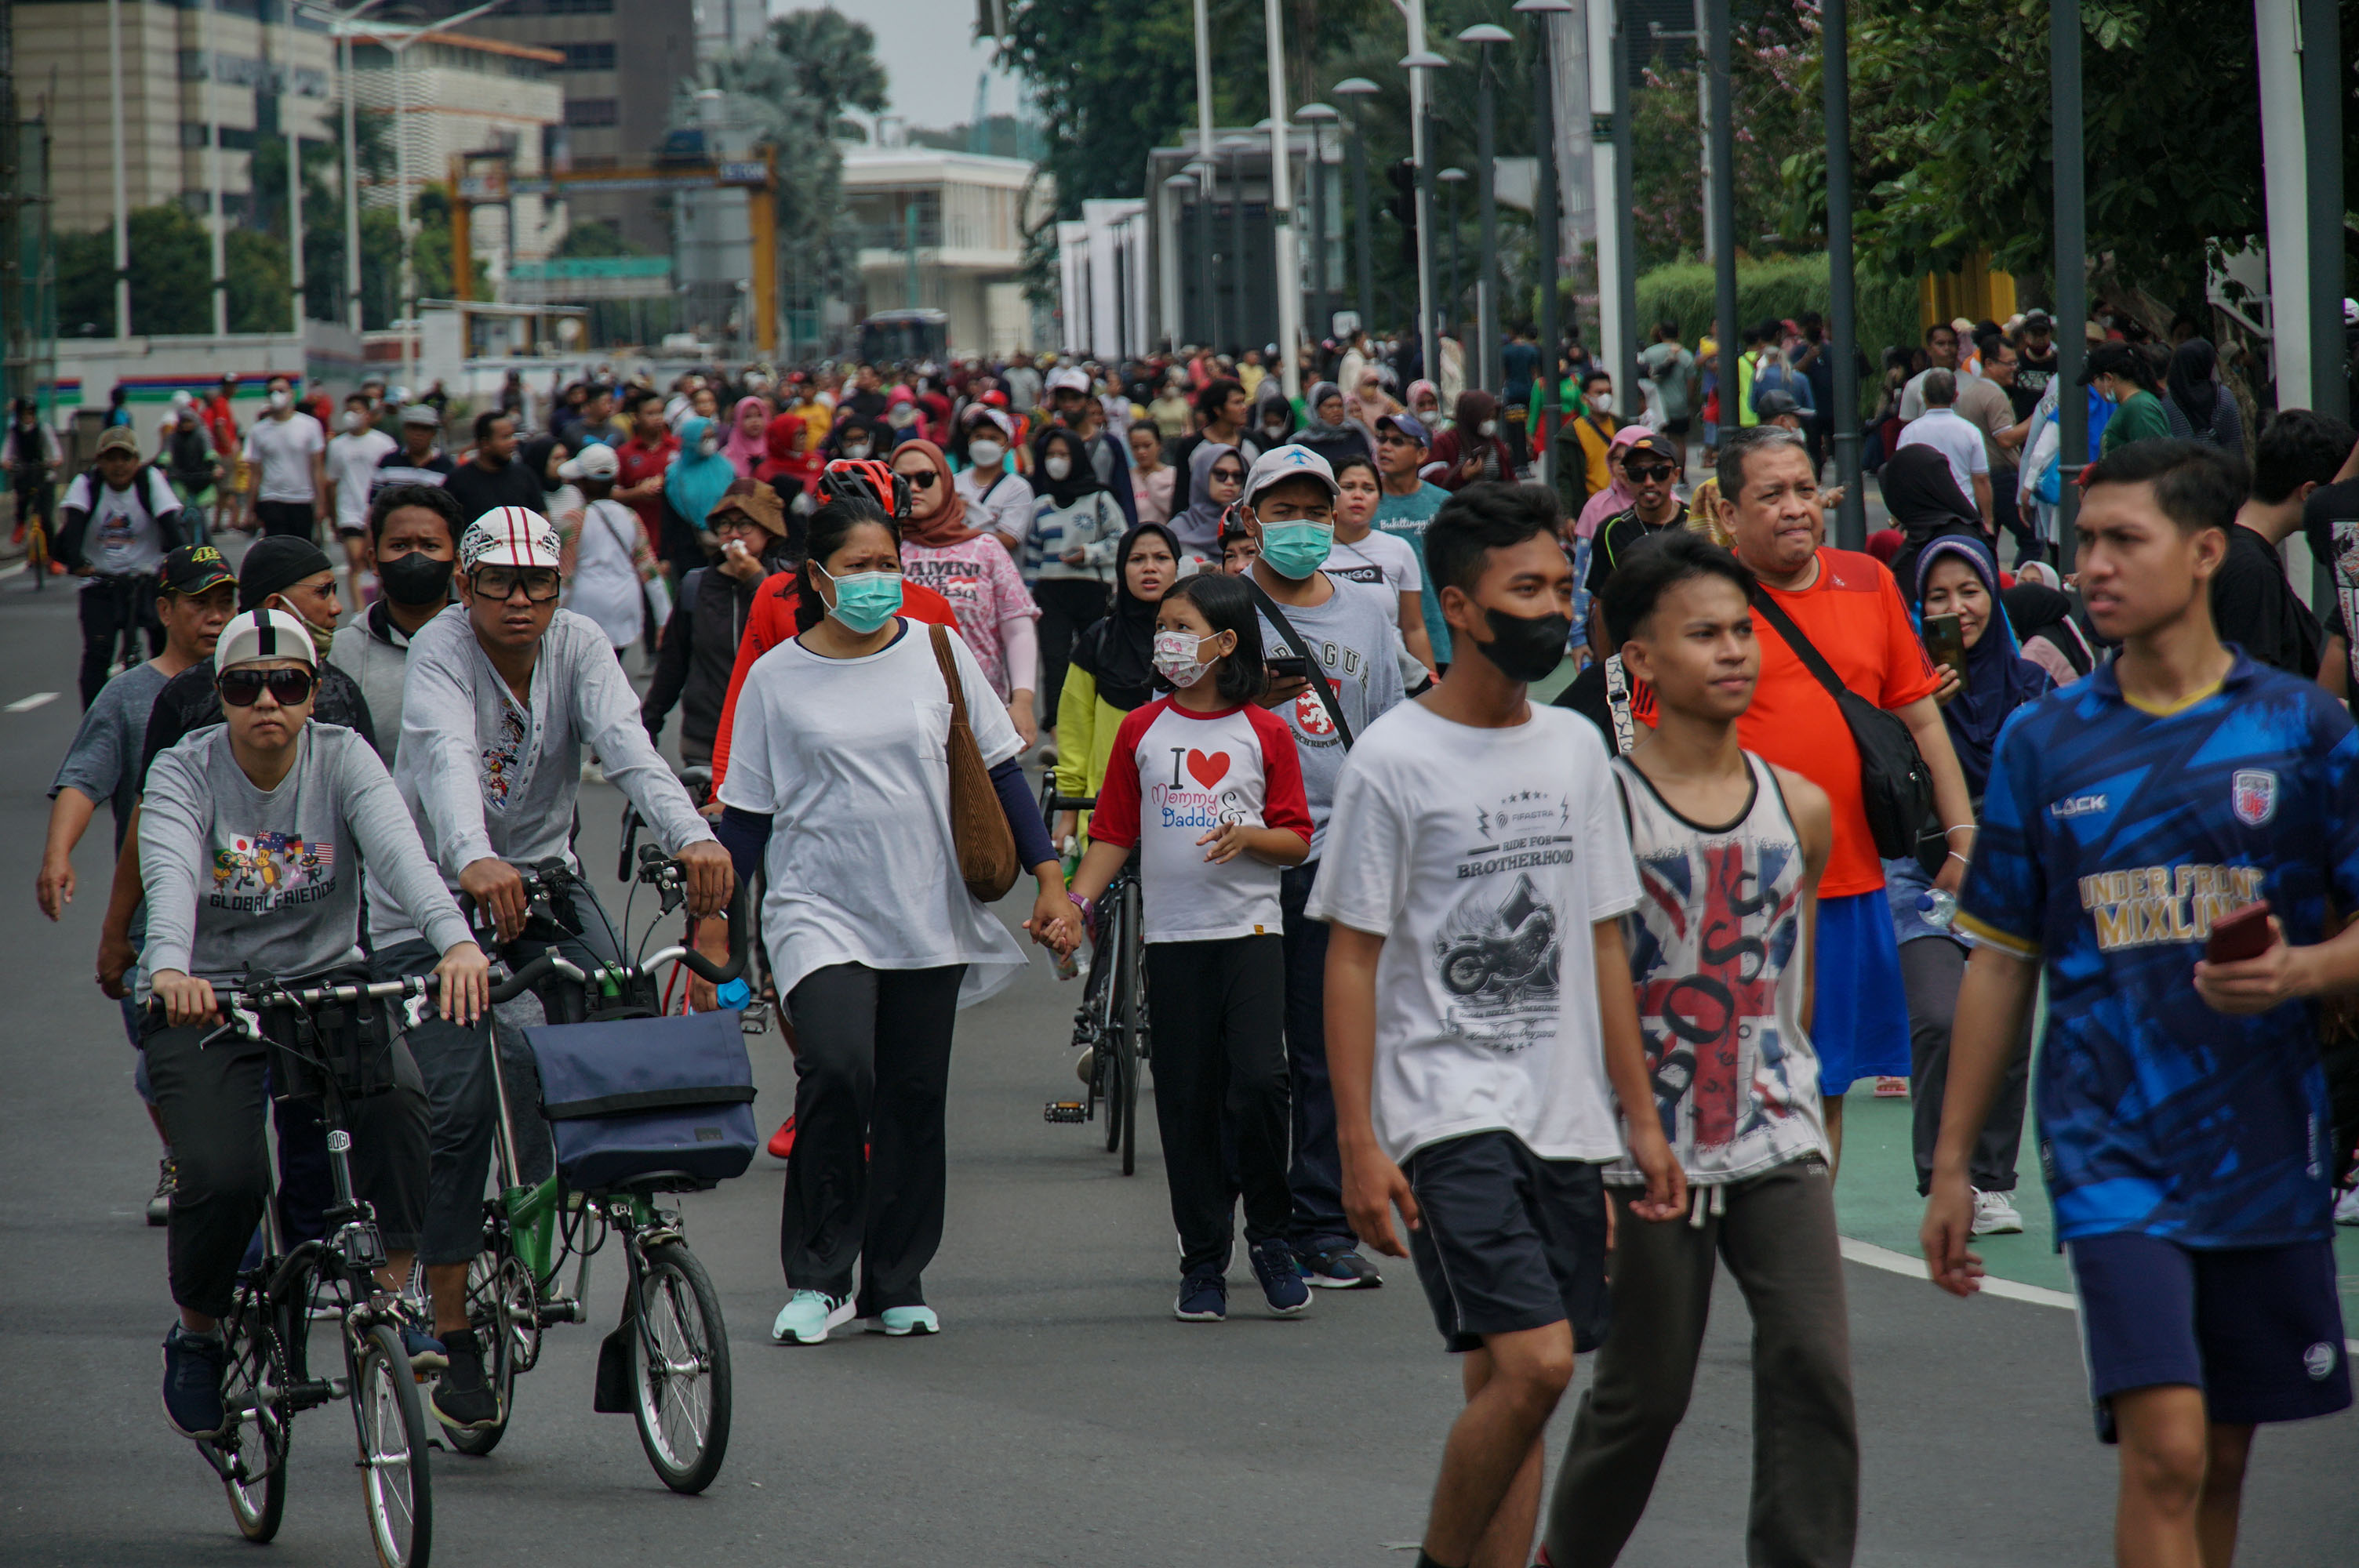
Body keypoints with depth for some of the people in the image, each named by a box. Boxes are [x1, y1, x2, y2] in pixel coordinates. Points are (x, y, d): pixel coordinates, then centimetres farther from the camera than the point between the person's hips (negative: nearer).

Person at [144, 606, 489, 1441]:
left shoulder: (342, 758, -5)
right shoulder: (184, 772, -8)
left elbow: (398, 850, -23)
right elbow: (170, 872, -28)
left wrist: (455, 940, -43)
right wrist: (170, 966, -50)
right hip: (207, 1002, -1)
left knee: (394, 1096, -31)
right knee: (223, 1177, -22)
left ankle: (392, 1299, -21)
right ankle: (196, 1333, 8)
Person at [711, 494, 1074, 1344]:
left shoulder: (937, 652, 5)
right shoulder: (778, 678, 2)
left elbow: (999, 772, 10)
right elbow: (746, 814, 7)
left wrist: (1049, 881, 5)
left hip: (929, 917, 2)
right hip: (820, 914, -2)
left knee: (914, 1098, 3)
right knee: (836, 1071, -21)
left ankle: (896, 1283, 16)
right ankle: (817, 1279, -9)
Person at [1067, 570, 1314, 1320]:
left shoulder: (1264, 732, 3)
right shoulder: (1141, 729, 9)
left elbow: (1296, 837, 5)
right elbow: (1114, 833, 10)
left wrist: (1248, 836, -15)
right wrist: (1076, 902, -2)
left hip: (1251, 928, -2)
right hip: (1172, 935, 2)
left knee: (1258, 1081, -15)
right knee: (1187, 1102, 3)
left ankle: (1270, 1235, 5)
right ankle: (1203, 1262, 11)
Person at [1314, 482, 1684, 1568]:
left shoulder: (1575, 748, 11)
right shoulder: (1393, 761, -7)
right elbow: (1351, 957, -6)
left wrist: (1641, 1116, 13)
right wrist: (1357, 1142, -11)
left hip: (1564, 1118, 6)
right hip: (1446, 1112, -6)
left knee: (1506, 1380, 6)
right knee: (1532, 1363, -17)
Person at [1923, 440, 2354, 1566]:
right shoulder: (2044, 744, 5)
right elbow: (2000, 963, 11)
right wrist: (1952, 1163, 11)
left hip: (2268, 1155, 1)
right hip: (2112, 1157, -1)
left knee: (2223, 1459, 10)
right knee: (2166, 1451, -14)